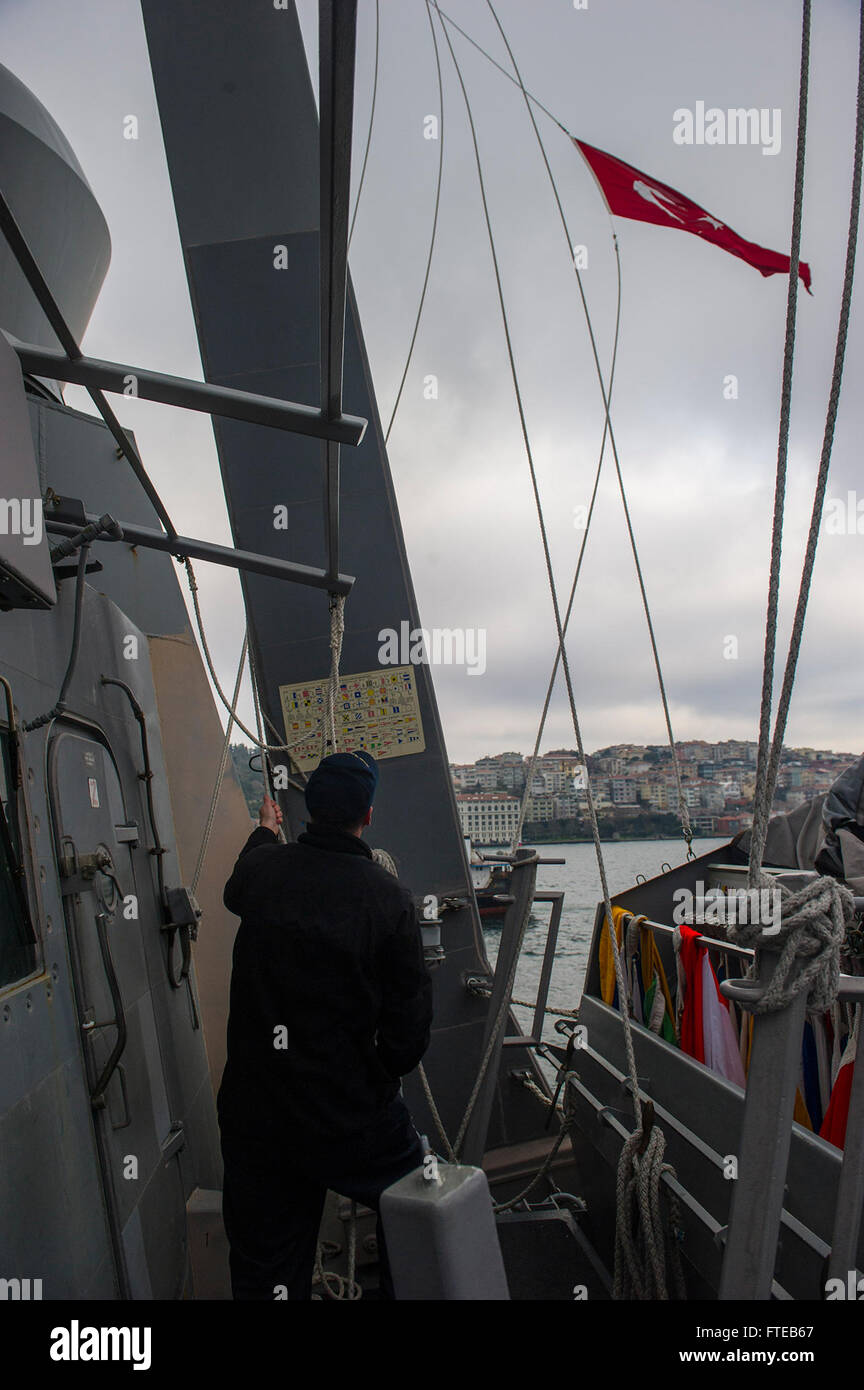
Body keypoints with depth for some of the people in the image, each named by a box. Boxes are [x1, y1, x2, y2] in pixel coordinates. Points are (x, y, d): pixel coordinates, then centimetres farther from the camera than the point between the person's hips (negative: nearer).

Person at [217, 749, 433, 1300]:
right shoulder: (390, 898, -14)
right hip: (353, 1119, -3)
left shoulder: (262, 871, -5)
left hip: (255, 1114, 4)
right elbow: (410, 1019, -13)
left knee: (265, 1273, 16)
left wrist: (265, 832, 42)